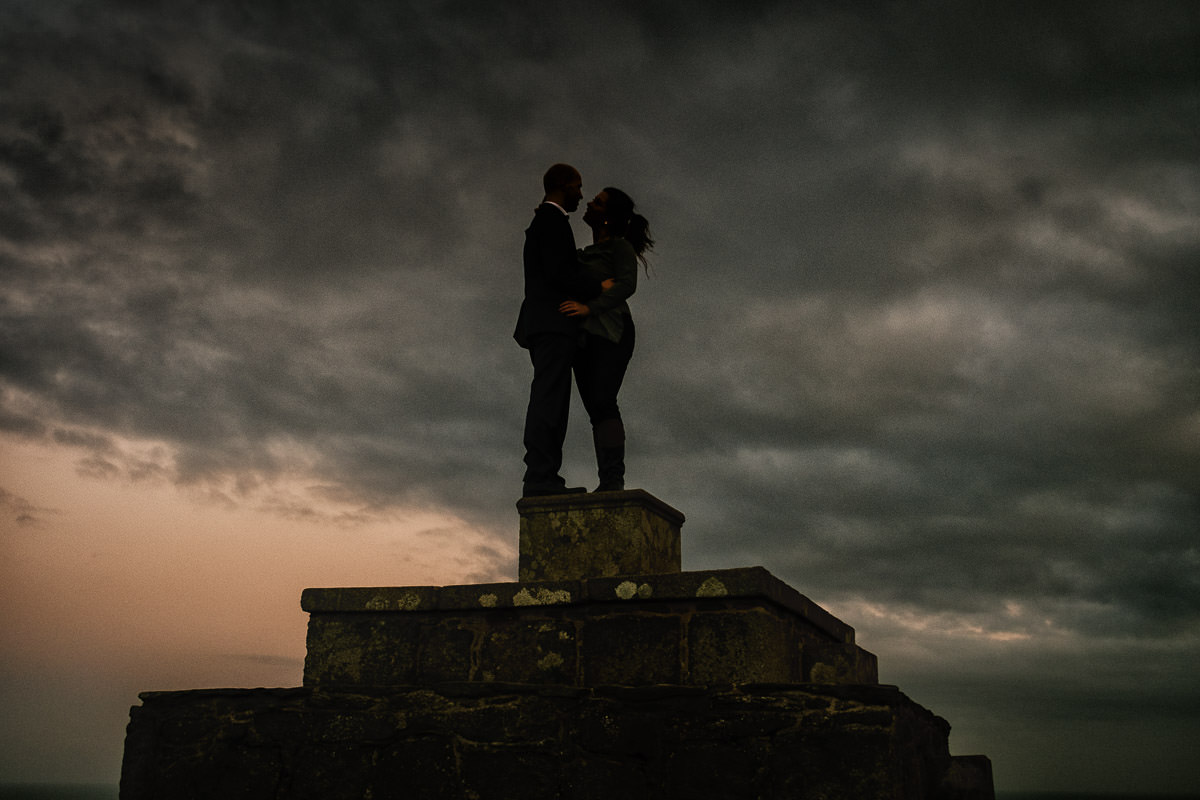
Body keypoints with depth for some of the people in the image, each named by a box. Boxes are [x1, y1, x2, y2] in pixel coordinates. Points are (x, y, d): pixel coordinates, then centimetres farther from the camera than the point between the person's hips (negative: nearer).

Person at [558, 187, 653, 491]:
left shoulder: (620, 246, 3)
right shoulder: (586, 254, 27)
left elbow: (627, 285, -12)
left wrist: (589, 307, -26)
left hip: (609, 331, -7)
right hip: (584, 336, 7)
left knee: (602, 401, -22)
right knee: (595, 407, -4)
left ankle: (613, 480, -29)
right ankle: (608, 486, -10)